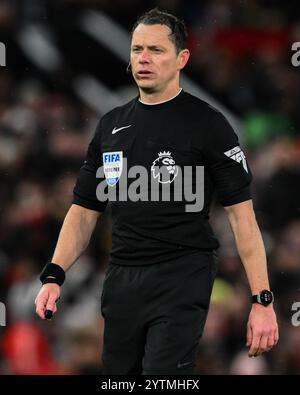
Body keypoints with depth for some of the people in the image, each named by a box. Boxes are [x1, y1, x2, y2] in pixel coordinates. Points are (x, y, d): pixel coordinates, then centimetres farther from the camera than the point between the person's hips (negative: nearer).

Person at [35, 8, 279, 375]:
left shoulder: (206, 124, -5)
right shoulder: (111, 125, 12)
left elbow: (241, 214, -7)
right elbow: (84, 209, 15)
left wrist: (262, 302, -13)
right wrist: (53, 275, 1)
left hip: (181, 279, -6)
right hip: (121, 282, 6)